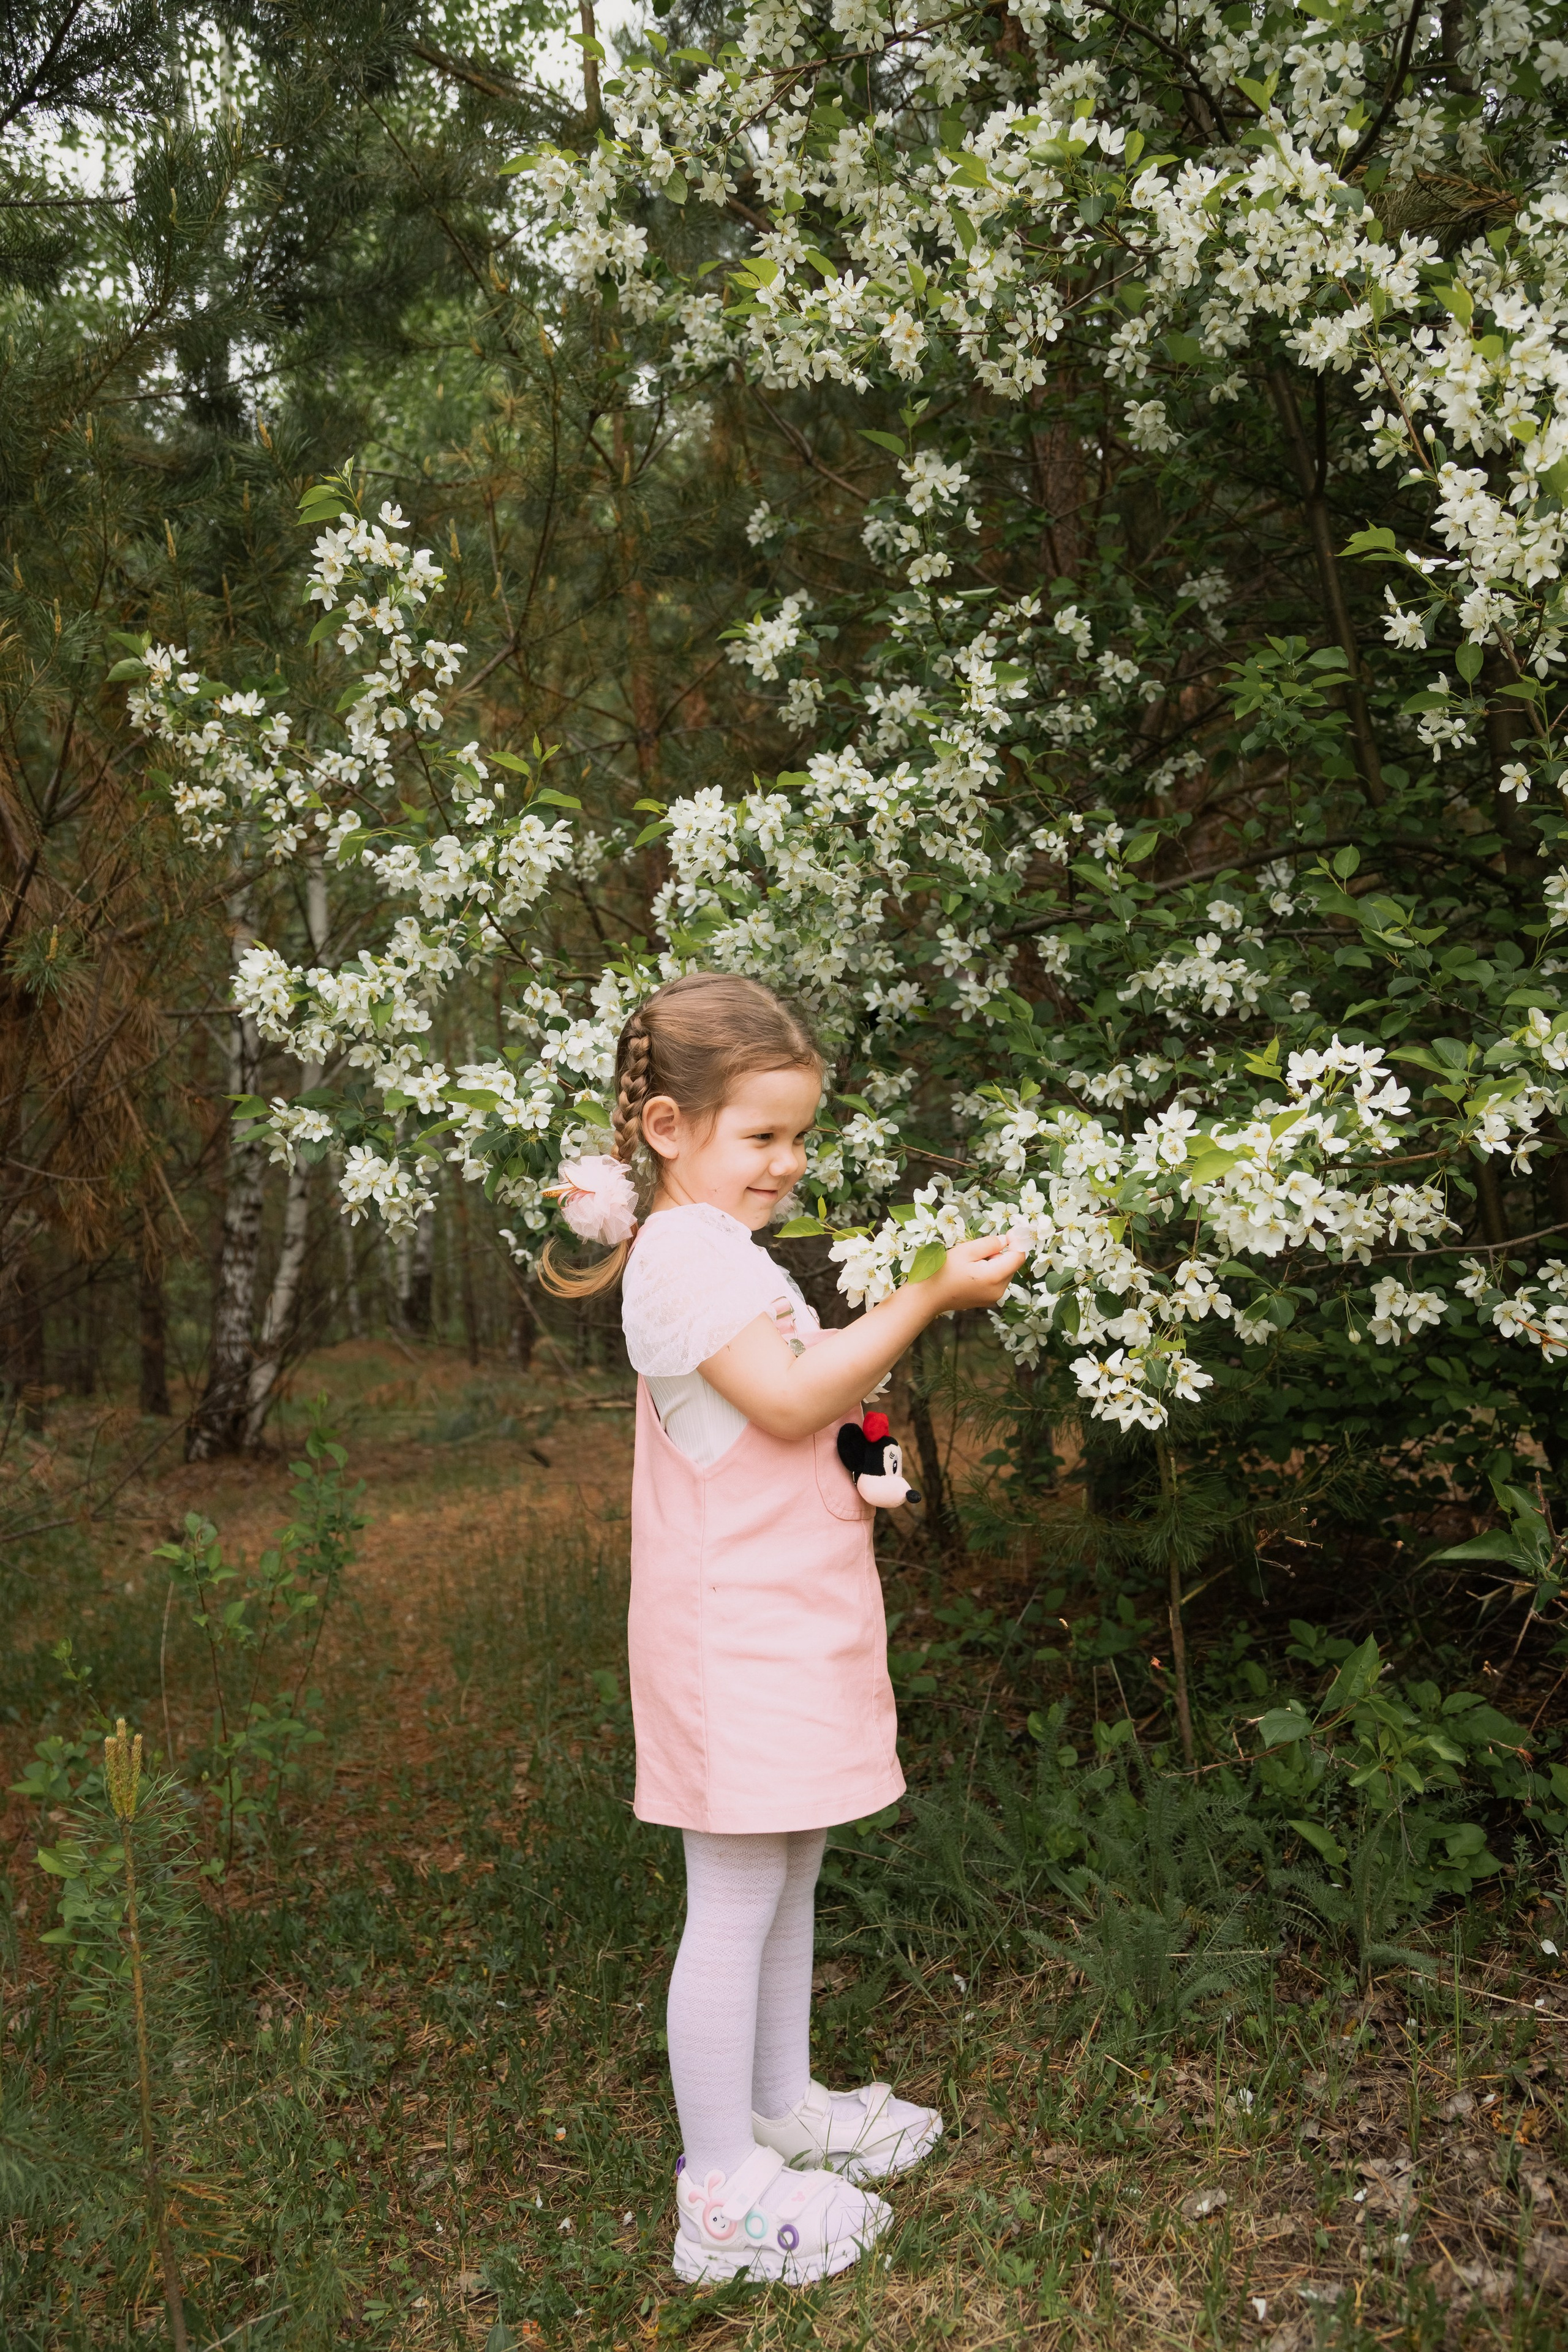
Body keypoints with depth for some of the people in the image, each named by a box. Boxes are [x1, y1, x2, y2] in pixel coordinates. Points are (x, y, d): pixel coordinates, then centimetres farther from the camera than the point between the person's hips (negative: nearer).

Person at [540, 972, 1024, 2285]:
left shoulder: (724, 1250, 17)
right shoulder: (683, 1254, -17)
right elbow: (789, 1399, -26)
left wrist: (910, 1313, 7)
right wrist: (928, 1299, -24)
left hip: (787, 1621, 11)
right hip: (736, 1632, -10)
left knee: (788, 1877, 21)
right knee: (737, 1904, 0)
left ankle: (783, 2105, 38)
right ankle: (722, 2194, 14)